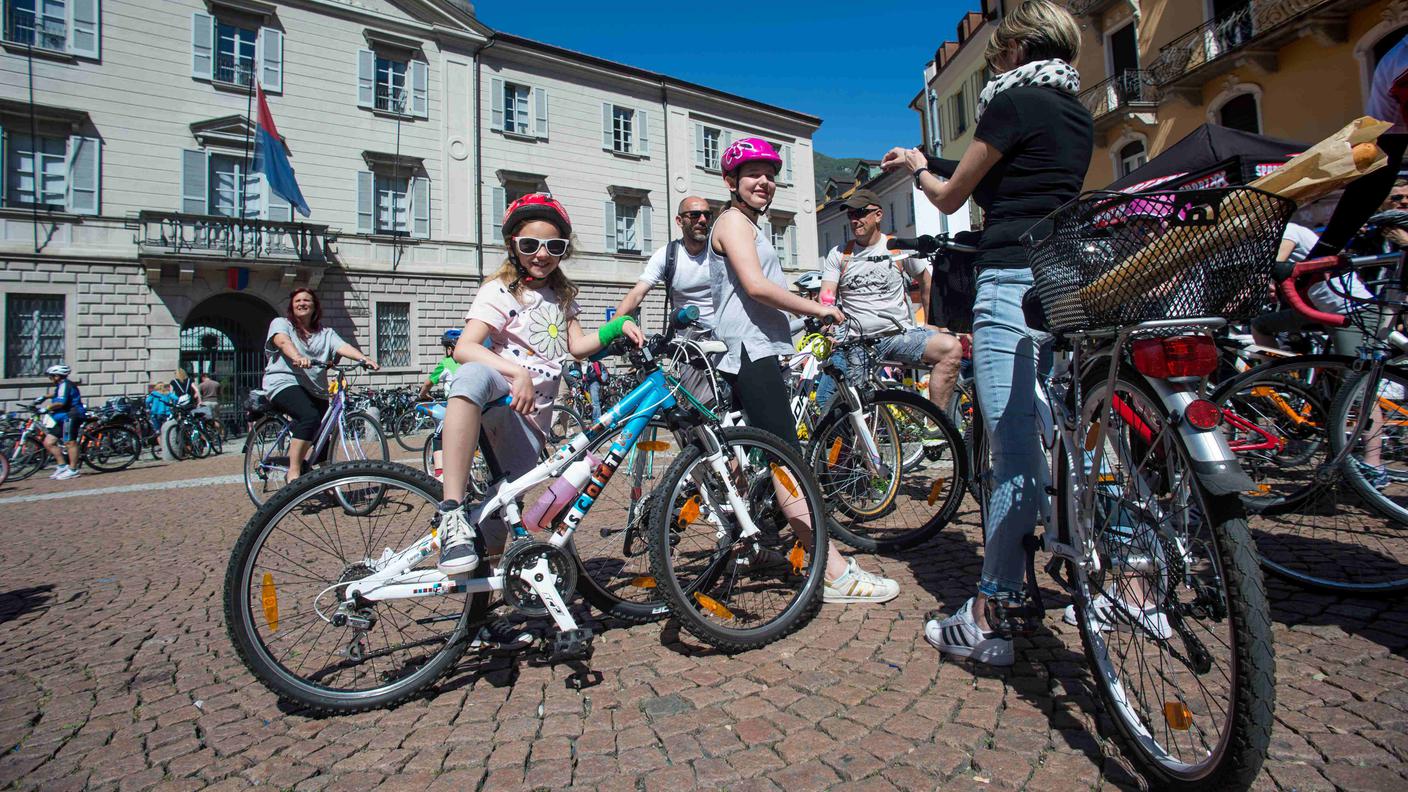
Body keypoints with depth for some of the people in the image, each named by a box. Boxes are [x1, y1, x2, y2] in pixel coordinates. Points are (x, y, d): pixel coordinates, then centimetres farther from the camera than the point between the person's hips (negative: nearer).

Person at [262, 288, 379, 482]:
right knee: (310, 417, -31)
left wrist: (363, 358, -24)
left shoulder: (326, 333, 18)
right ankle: (293, 472, -26)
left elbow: (343, 347, -2)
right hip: (285, 383, -4)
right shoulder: (281, 323, 10)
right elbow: (283, 341, -12)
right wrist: (297, 357, -36)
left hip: (316, 390, 5)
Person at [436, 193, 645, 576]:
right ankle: (452, 514, -42)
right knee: (475, 375, -42)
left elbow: (577, 345, 9)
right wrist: (517, 373, -31)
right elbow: (464, 348, -17)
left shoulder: (561, 293, 18)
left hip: (533, 414, 6)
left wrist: (619, 325, -6)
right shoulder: (500, 290, -2)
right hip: (498, 397, -5)